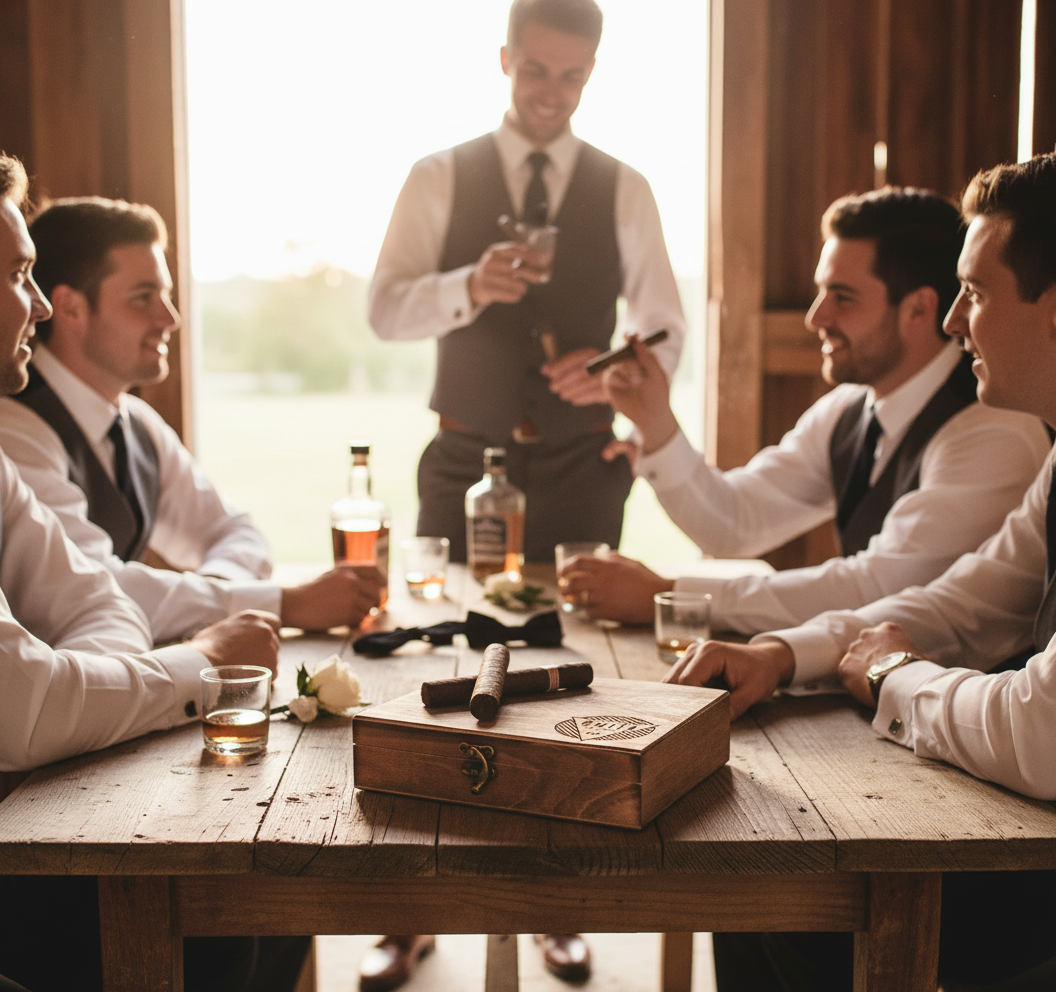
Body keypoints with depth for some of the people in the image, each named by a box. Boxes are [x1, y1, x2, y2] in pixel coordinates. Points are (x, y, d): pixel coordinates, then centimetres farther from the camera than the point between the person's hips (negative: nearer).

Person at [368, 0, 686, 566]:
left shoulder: (625, 191, 5)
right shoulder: (438, 179, 2)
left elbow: (663, 332, 4)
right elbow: (385, 311, -8)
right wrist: (469, 287, -27)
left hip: (583, 470, 1)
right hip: (464, 461, -1)